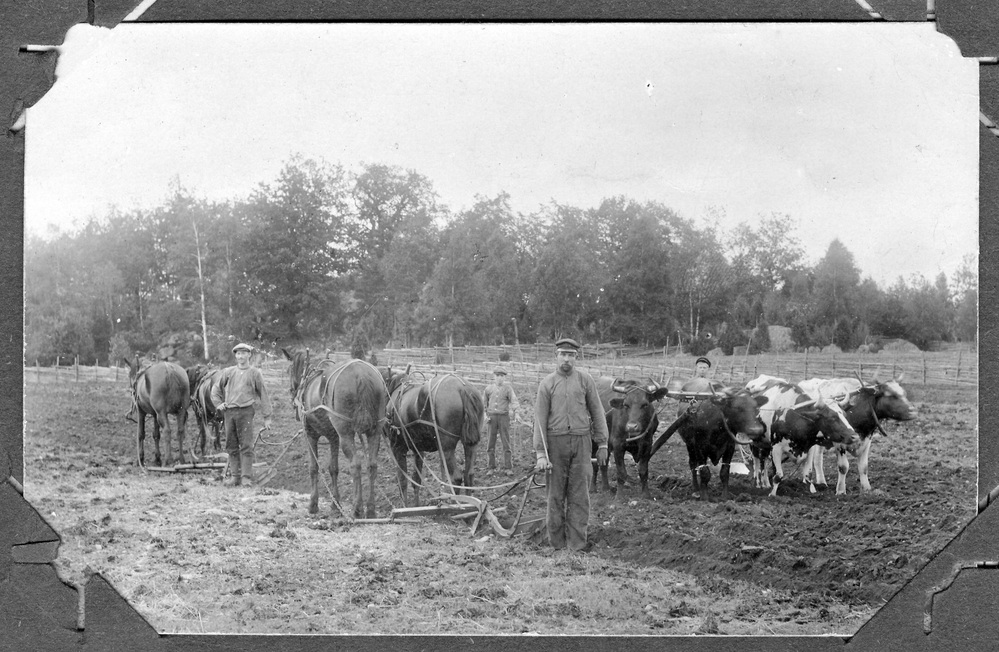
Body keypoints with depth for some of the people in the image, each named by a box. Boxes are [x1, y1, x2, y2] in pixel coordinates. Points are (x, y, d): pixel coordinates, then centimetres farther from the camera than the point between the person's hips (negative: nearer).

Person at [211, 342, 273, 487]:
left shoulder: (255, 373, 3)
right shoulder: (228, 372, 11)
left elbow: (263, 395, 5)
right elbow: (216, 389, 23)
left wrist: (267, 417, 2)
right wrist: (218, 404, 9)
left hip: (245, 411, -3)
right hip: (229, 412, 3)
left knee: (246, 445, -7)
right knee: (231, 446, 6)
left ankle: (247, 477, -6)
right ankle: (234, 476, 13)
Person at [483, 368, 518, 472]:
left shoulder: (508, 388, 1)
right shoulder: (489, 389, 8)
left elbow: (513, 400, -11)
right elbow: (483, 402, 16)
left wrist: (513, 410, -30)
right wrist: (485, 415, 2)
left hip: (503, 416, -2)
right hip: (492, 417, 2)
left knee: (506, 442, -4)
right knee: (491, 442, 4)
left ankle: (508, 467, -1)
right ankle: (491, 467, 11)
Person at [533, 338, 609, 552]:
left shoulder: (585, 380, 5)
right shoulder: (547, 383, 2)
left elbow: (597, 412, 9)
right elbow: (540, 419, 0)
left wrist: (602, 444, 5)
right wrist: (541, 453, -6)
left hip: (581, 441, 0)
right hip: (555, 441, 0)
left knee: (579, 494, -1)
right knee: (556, 494, 5)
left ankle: (577, 544, 3)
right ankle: (556, 543, 13)